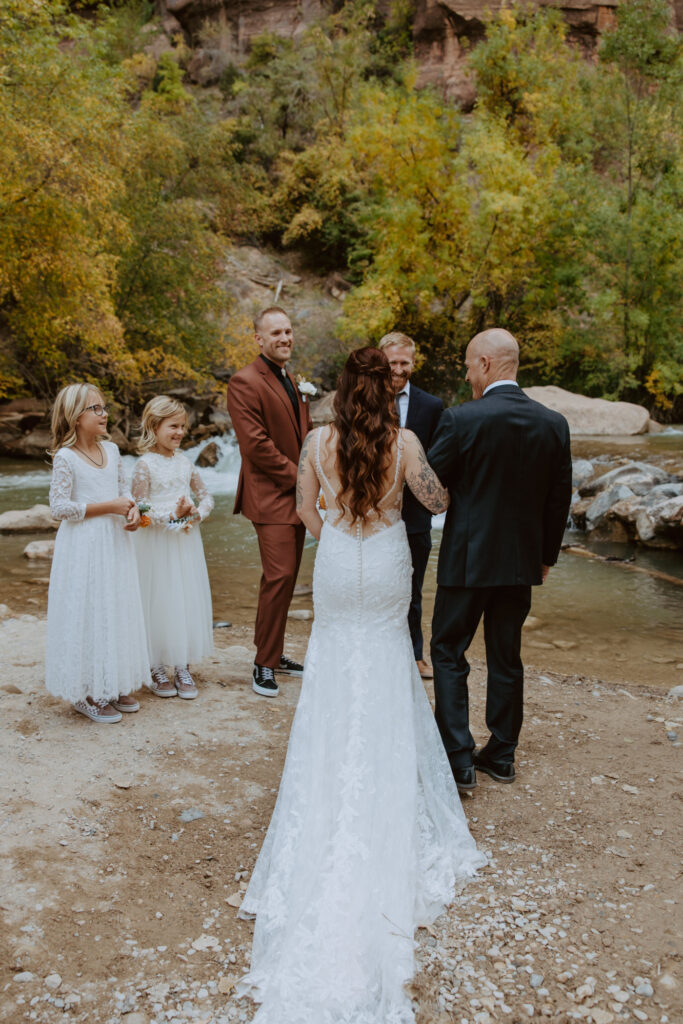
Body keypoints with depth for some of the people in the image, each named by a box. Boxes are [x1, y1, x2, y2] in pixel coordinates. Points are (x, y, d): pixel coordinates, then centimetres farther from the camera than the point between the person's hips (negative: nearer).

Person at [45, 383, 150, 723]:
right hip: (83, 546, -7)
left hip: (114, 542, 7)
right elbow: (60, 507, -16)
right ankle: (86, 694, 11)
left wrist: (132, 509, -4)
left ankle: (113, 685, 25)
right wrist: (109, 507, -18)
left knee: (118, 610, 11)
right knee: (87, 613, -1)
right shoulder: (66, 457, -12)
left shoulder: (111, 449, 8)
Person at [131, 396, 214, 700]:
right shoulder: (145, 464, -9)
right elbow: (141, 509, -12)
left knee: (188, 600, 8)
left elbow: (206, 497, 12)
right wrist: (173, 515, -22)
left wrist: (197, 513, -8)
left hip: (186, 541, 5)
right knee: (160, 602, 2)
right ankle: (156, 669, 17)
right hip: (157, 543, -5)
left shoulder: (184, 462, 6)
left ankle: (182, 667, 20)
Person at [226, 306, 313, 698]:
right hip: (270, 496, -8)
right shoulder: (245, 382, -10)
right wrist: (298, 476, -13)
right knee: (279, 576, -10)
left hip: (296, 495, 8)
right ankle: (265, 664, 2)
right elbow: (255, 444, -17)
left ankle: (274, 653, 23)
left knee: (287, 577, 12)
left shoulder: (293, 382, 18)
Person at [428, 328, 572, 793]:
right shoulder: (555, 424, -1)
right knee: (507, 658, 16)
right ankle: (502, 754, 26)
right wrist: (547, 556, 17)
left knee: (448, 653, 8)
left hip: (468, 560, -5)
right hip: (523, 561, 5)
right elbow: (560, 499, 6)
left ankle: (458, 760, 5)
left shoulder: (461, 419, -16)